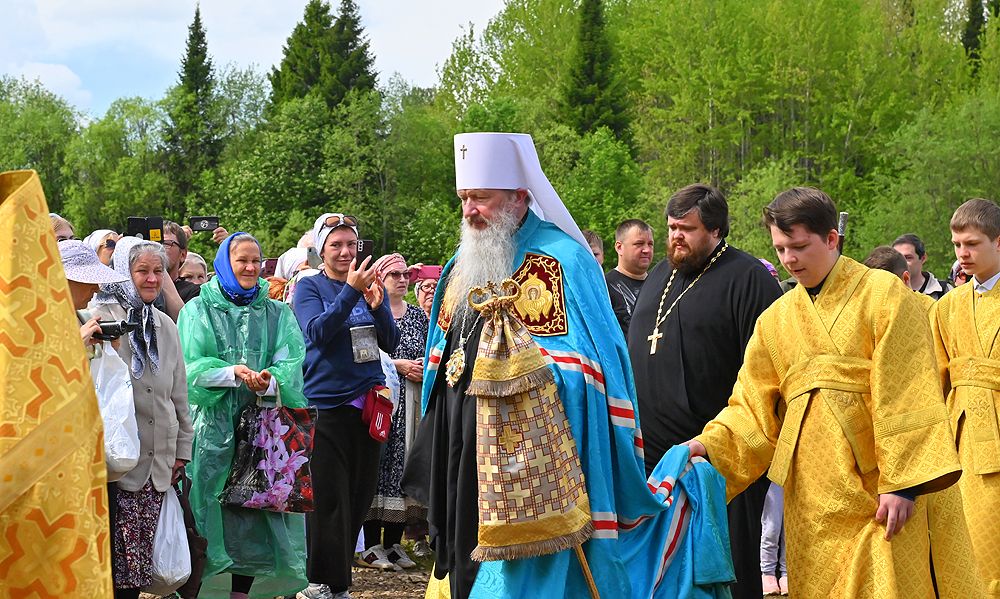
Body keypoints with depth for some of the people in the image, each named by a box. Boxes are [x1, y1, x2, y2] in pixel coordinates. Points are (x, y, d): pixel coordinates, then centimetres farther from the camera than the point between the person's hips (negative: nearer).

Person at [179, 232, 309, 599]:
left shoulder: (277, 314, 13)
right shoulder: (199, 310, 6)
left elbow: (290, 365, 1)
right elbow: (190, 368, -5)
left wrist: (270, 381, -21)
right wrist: (233, 373, -20)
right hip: (213, 424, -2)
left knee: (255, 512, 0)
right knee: (210, 509, -7)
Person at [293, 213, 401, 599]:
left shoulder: (367, 284, 10)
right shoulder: (310, 287, 0)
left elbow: (391, 343, 6)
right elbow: (317, 331, -17)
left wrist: (377, 305, -12)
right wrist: (351, 291, -25)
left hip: (367, 403, 4)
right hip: (328, 403, -4)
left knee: (360, 495, 7)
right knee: (330, 498, -6)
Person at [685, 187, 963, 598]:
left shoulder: (883, 295, -1)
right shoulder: (776, 319, 14)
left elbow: (905, 394, -7)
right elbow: (753, 406, 9)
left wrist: (902, 482, -13)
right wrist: (711, 446, -9)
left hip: (874, 487, -5)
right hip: (809, 496, 5)